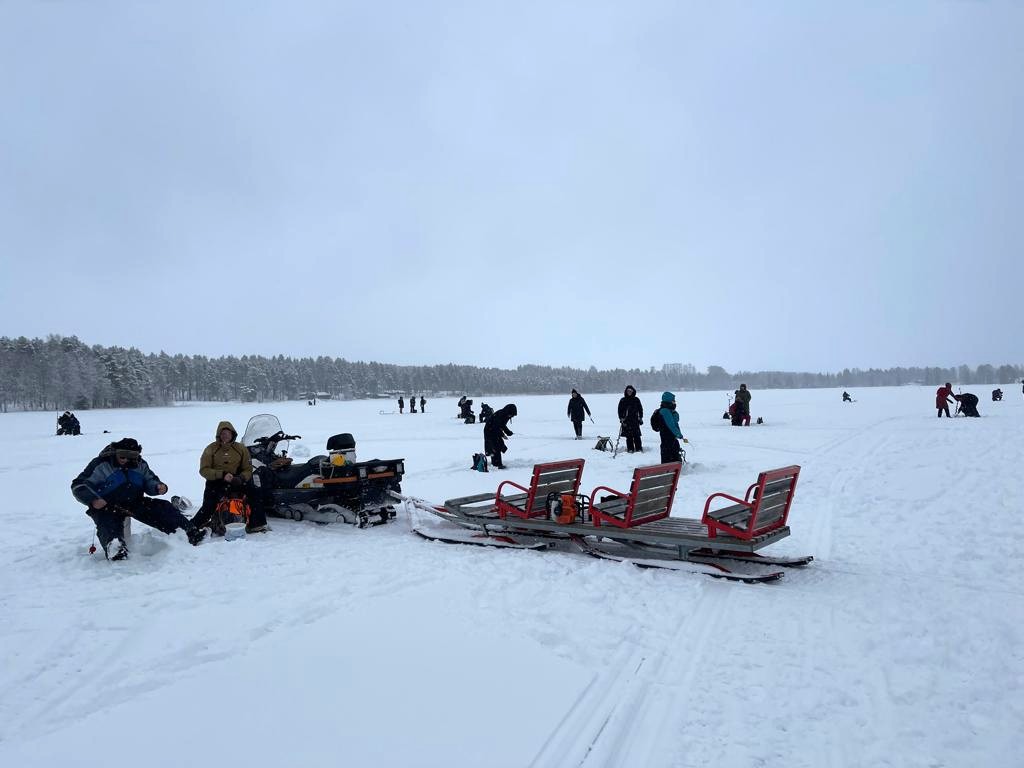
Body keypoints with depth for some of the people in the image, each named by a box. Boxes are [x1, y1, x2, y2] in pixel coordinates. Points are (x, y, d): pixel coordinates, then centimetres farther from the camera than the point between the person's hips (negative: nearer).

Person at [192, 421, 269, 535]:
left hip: (236, 482, 2)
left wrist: (240, 478, -16)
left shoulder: (241, 449, 6)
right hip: (216, 482, -2)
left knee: (256, 493, -17)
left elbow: (248, 470, 7)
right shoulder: (211, 449, 1)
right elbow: (204, 470, -5)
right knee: (208, 505, -26)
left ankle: (256, 525, -11)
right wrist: (222, 475, -19)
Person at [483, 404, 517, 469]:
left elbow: (503, 425, 11)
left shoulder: (505, 415, -1)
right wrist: (502, 435, -23)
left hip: (495, 431, 10)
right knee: (496, 447, -12)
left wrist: (508, 432, -3)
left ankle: (494, 463, 26)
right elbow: (496, 427, -27)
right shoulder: (499, 414, -29)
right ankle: (497, 464, -10)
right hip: (490, 431, -9)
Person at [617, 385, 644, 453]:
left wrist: (640, 417, 5)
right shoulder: (622, 400, 7)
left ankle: (639, 448, 0)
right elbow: (620, 410, 7)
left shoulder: (636, 400, 8)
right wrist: (621, 419, -2)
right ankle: (630, 449, 4)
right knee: (629, 436, 0)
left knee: (636, 435, -4)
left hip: (635, 420, 0)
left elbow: (640, 409, 12)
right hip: (626, 420, 0)